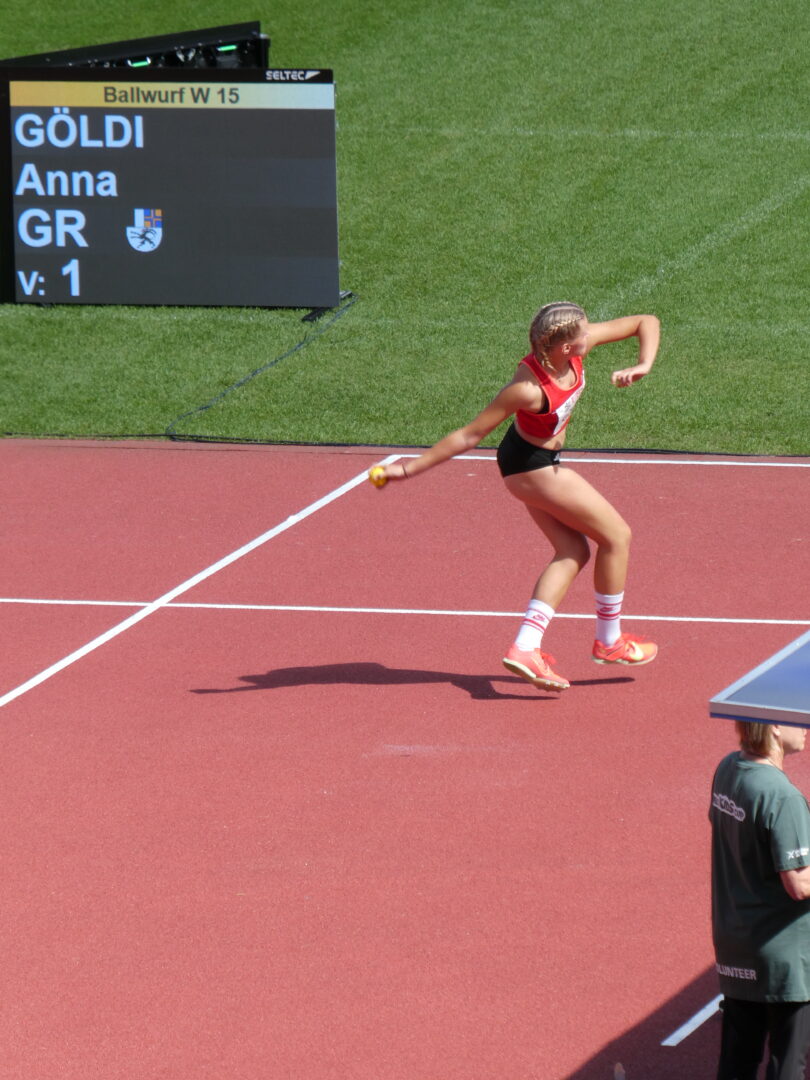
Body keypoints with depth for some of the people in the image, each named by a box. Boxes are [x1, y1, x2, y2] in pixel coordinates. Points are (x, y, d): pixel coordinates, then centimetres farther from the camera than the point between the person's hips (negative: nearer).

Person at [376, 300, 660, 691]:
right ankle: (609, 641, 16)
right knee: (617, 535, 1)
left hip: (538, 461, 8)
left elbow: (646, 322, -5)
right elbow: (469, 436, -28)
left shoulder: (580, 346, -16)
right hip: (531, 465, -8)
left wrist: (643, 365, -22)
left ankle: (525, 647, 2)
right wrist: (410, 469, -23)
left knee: (573, 551, 8)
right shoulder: (530, 389, -35)